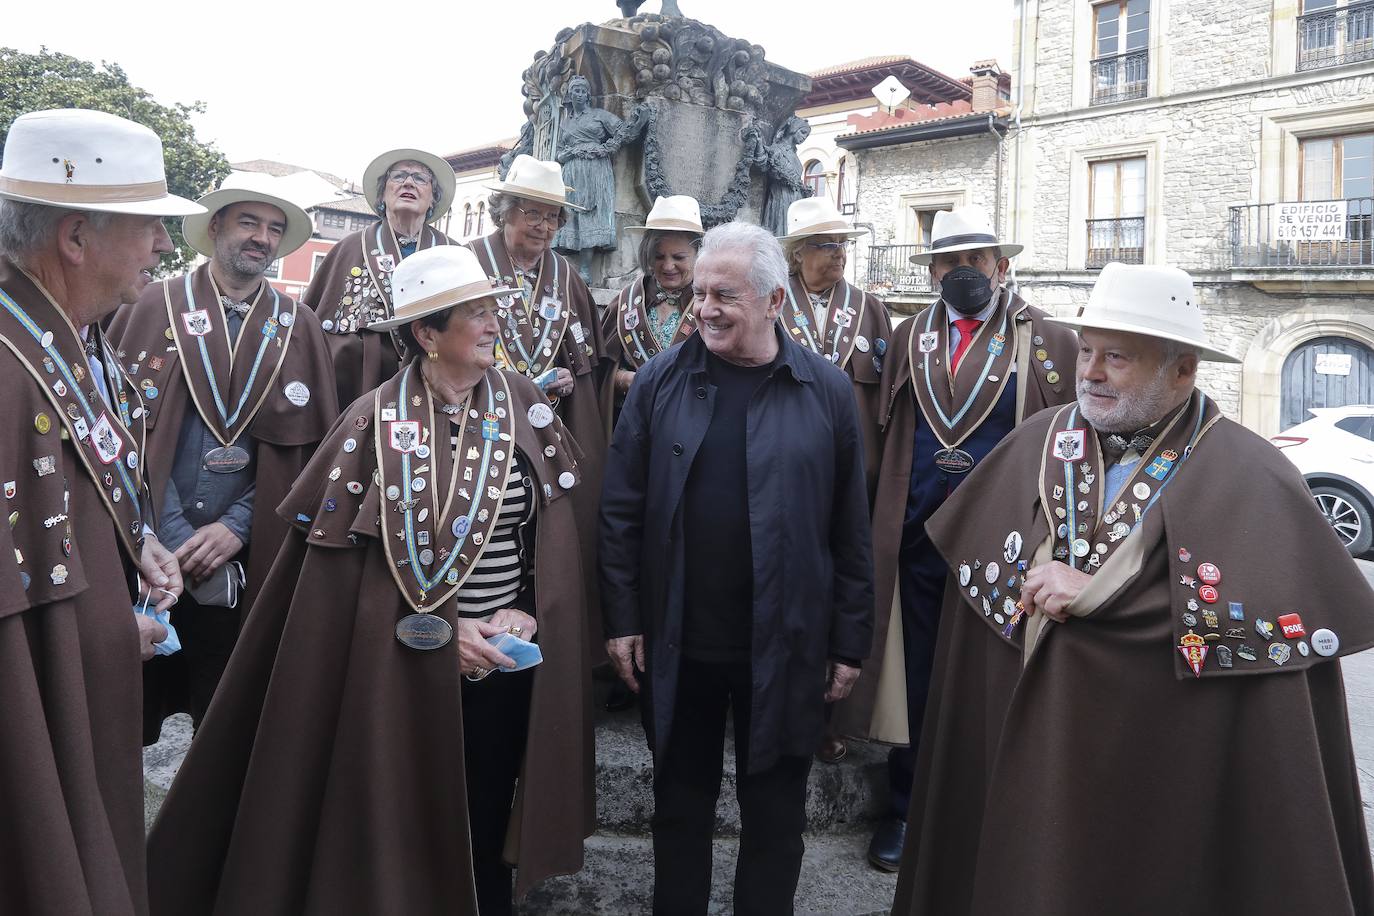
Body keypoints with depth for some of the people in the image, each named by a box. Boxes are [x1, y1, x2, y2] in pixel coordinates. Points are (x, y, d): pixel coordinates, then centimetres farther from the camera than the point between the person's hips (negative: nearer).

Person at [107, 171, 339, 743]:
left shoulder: (299, 330, 6)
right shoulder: (153, 308, 1)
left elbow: (307, 448, 2)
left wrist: (235, 527, -8)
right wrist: (178, 541, -12)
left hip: (243, 566, 1)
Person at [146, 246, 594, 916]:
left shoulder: (524, 406, -1)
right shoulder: (376, 422, -10)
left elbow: (552, 528, 3)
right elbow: (347, 562, -8)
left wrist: (529, 612, -9)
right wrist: (442, 630, -13)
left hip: (511, 663, 3)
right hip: (405, 670, -2)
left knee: (489, 817, 17)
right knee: (406, 824, 12)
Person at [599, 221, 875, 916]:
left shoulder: (825, 391, -3)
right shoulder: (662, 380, -1)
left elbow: (851, 530, -1)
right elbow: (621, 509, 1)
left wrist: (850, 642, 0)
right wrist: (623, 620, -2)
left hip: (786, 647, -1)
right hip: (675, 643, 1)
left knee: (775, 815, 14)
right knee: (679, 806, 17)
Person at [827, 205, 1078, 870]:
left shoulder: (1050, 342, 0)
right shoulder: (909, 338, 10)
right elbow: (886, 433, 12)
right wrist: (884, 518, 5)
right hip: (916, 538, 3)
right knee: (913, 680, 12)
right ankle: (904, 811, 29)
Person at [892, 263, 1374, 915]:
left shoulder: (1250, 479, -10)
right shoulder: (1036, 443, 2)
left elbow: (1279, 624, -20)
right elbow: (973, 565, 4)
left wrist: (1097, 593, -20)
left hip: (1166, 759, -3)